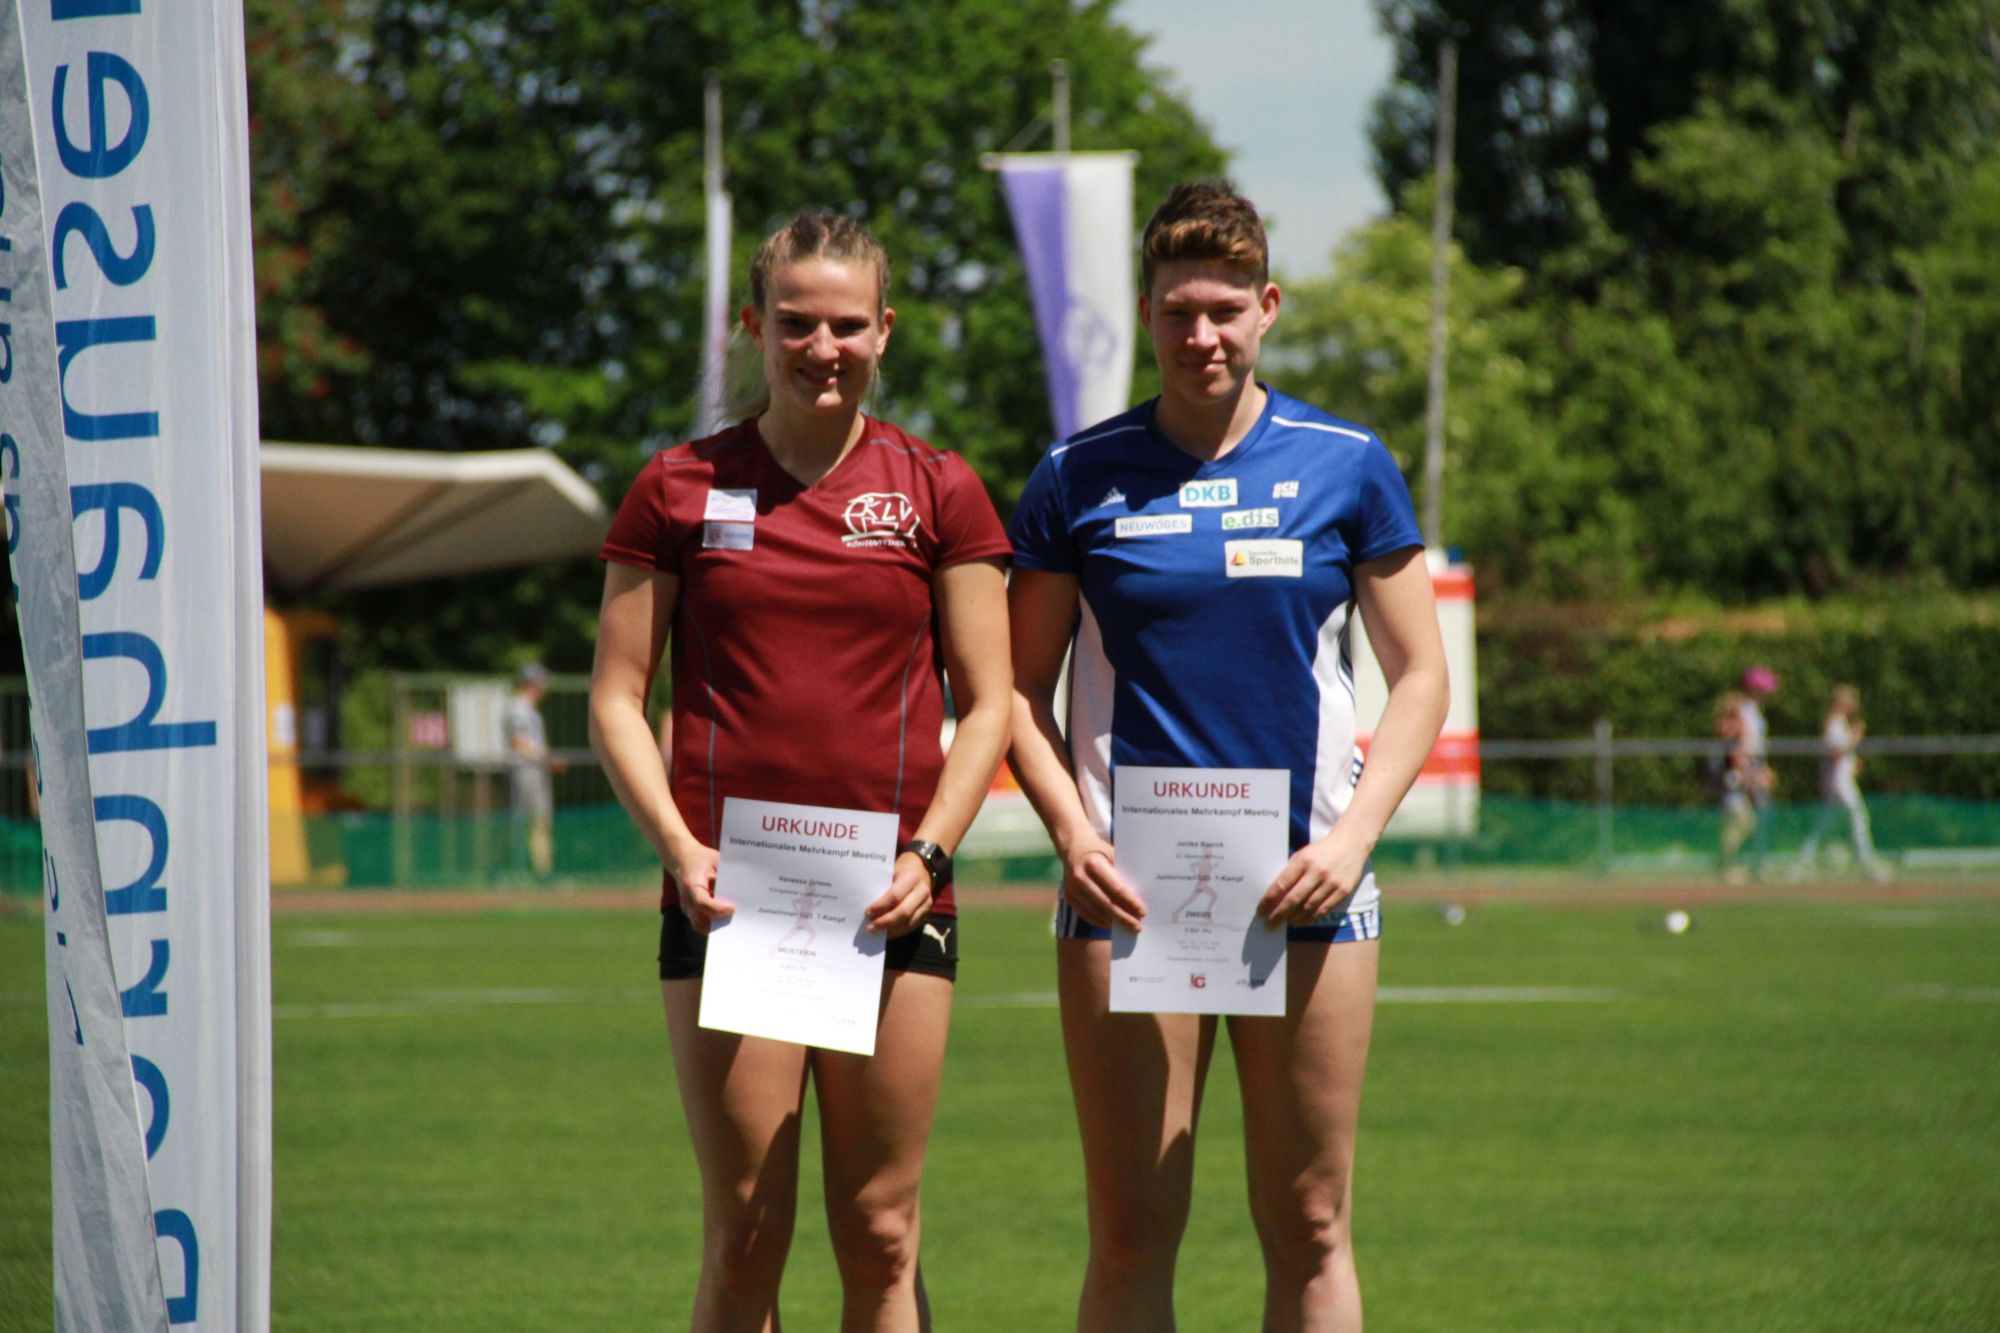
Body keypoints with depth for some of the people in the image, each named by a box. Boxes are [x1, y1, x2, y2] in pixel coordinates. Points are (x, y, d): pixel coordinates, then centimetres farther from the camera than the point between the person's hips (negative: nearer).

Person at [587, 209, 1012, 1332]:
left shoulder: (938, 492, 7)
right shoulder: (680, 490, 7)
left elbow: (990, 702, 7)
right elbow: (617, 697, 7)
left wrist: (929, 851, -7)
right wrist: (678, 844, -7)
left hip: (891, 895, 0)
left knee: (881, 1234, 2)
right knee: (745, 1233, -3)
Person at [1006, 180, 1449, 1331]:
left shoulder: (1346, 466, 5)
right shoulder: (1081, 478, 4)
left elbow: (1421, 675, 8)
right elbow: (1022, 686, 9)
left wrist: (1354, 834, -6)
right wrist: (1070, 829, -7)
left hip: (1305, 885, 0)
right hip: (1128, 887, 0)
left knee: (1309, 1227, 2)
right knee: (1133, 1233, -2)